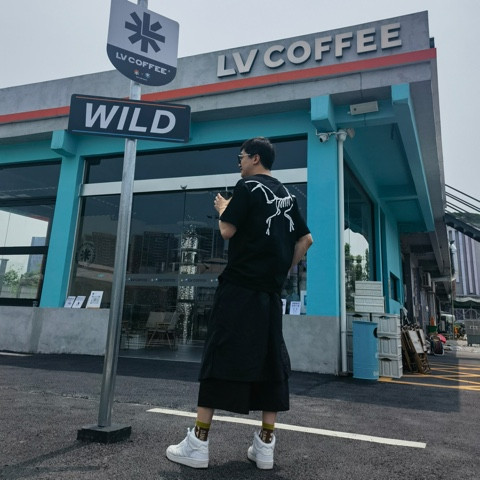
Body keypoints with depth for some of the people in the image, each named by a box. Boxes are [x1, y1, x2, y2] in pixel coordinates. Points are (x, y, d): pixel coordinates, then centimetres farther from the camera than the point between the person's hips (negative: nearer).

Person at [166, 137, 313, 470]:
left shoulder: (248, 187, -4)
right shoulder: (287, 196, 16)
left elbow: (227, 231, -9)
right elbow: (305, 240, 17)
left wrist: (223, 209, 10)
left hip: (239, 287, -6)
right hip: (271, 292, 7)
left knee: (220, 357, -3)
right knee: (270, 361, 8)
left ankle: (198, 444, 3)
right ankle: (266, 445, 12)